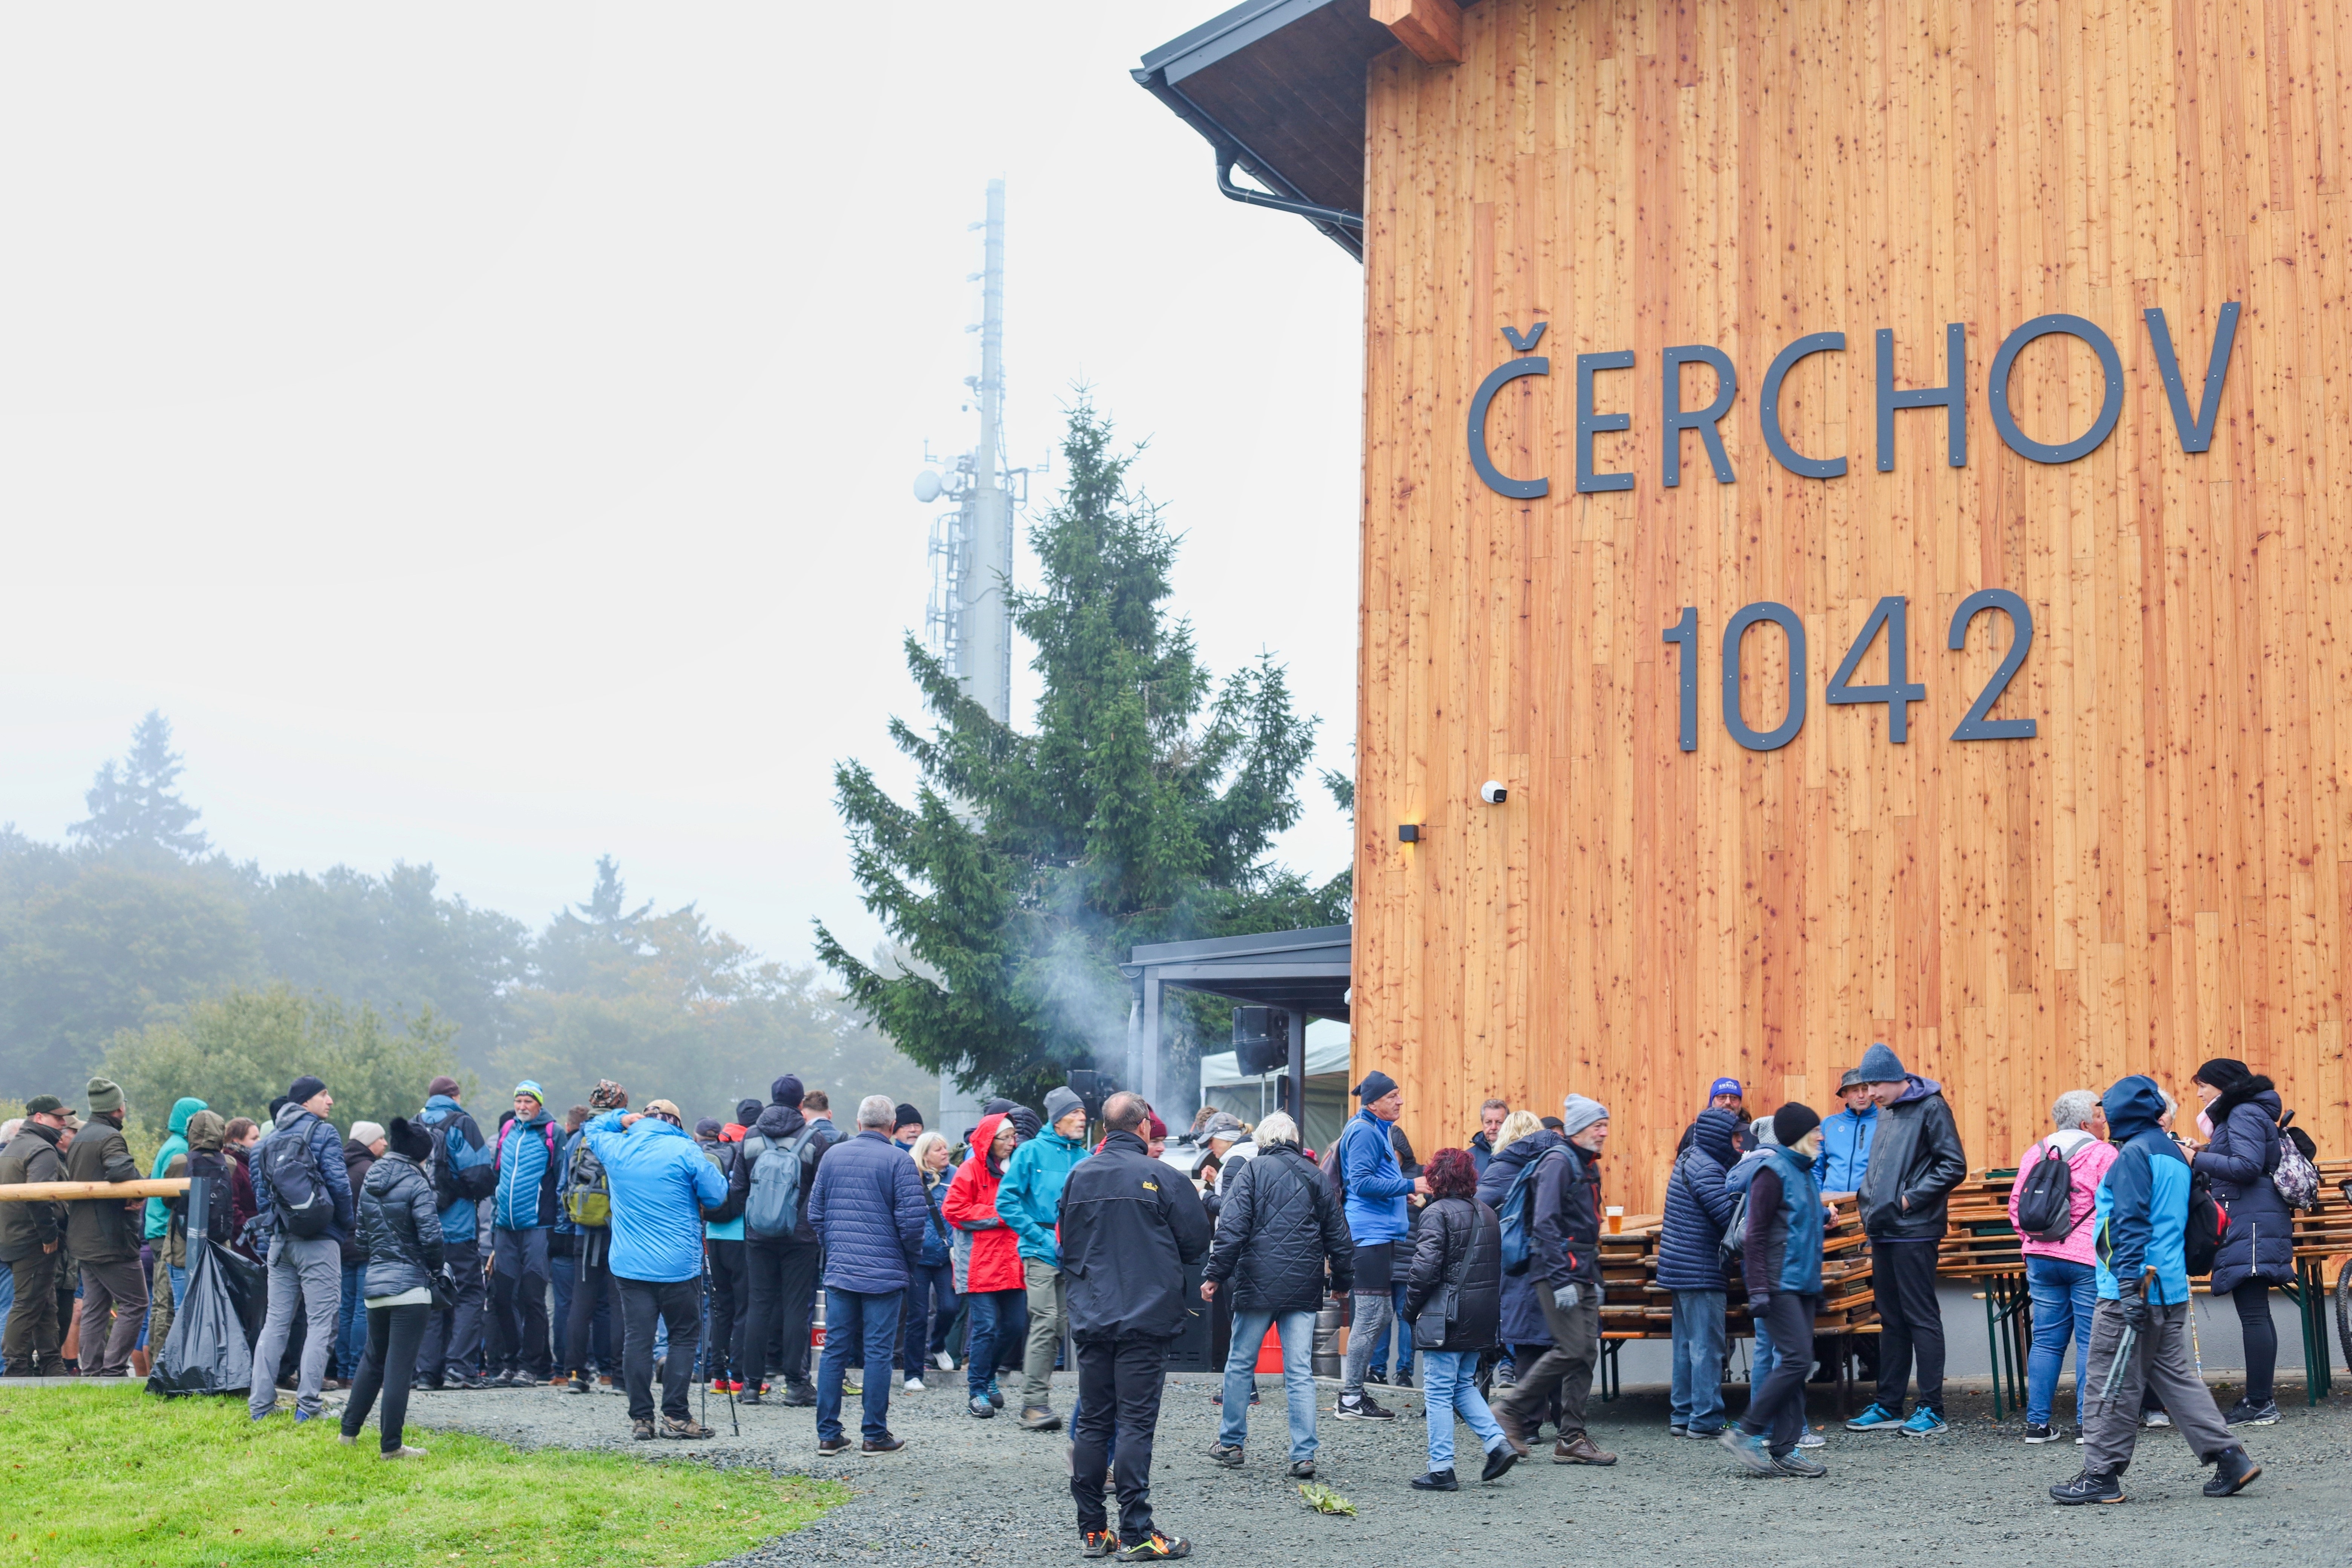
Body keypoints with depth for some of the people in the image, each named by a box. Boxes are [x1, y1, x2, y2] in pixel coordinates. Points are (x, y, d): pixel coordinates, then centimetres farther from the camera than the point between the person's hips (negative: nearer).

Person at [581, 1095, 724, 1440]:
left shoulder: (615, 1147, 5)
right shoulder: (684, 1150, -7)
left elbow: (592, 1128, 28)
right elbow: (717, 1196, -5)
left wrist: (622, 1118, 24)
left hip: (629, 1266, 4)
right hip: (678, 1267, -4)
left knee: (637, 1338, 5)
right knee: (684, 1337, 6)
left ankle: (641, 1418, 5)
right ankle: (676, 1415, 2)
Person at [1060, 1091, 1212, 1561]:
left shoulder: (1079, 1177, 3)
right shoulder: (1160, 1177, -9)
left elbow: (1066, 1245, 13)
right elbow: (1196, 1240, -2)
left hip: (1091, 1320, 4)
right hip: (1146, 1316, -4)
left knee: (1091, 1423, 10)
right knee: (1135, 1424, -4)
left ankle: (1092, 1530, 13)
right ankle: (1136, 1535, -5)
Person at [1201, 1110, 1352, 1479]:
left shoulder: (1251, 1171, -2)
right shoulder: (1315, 1176, 10)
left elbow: (1232, 1228, -10)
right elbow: (1337, 1234, 15)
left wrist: (1214, 1275, -5)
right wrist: (1343, 1280, 26)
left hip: (1258, 1285, -3)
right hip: (1304, 1290, 3)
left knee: (1241, 1365, 11)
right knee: (1301, 1373, 2)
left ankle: (1230, 1443, 21)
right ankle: (1304, 1455, -3)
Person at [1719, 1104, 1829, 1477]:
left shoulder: (1805, 1173, 16)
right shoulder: (1773, 1172, -11)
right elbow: (1756, 1236, -13)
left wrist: (1816, 1285, 24)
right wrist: (1758, 1292, -18)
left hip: (1802, 1285, 9)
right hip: (1779, 1284, -9)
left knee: (1794, 1365, 6)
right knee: (1798, 1361, -13)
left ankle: (1784, 1450, 9)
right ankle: (1744, 1433, -6)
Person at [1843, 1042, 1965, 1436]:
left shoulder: (1931, 1107, -9)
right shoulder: (1886, 1112, 16)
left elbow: (1954, 1166, -14)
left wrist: (1911, 1199, -16)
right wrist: (1870, 1204, 12)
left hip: (1914, 1233, -8)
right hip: (1883, 1232, 8)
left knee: (1922, 1318, -5)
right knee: (1891, 1320, 13)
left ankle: (1932, 1410, -1)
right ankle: (1888, 1407, 18)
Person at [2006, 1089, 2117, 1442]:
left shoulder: (2036, 1153, 10)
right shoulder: (2102, 1154, -6)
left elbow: (2016, 1204, 13)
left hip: (2042, 1258, 5)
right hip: (2088, 1260, -5)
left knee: (2045, 1340, 8)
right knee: (2091, 1341, 0)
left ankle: (2037, 1422, 6)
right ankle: (2088, 1423, -1)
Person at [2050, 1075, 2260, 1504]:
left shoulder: (2135, 1152, -11)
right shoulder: (2173, 1152, 17)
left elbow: (2131, 1222, -18)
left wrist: (2131, 1285, -22)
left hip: (2131, 1290, -9)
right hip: (2171, 1289, 9)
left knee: (2112, 1384, -3)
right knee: (2174, 1376, 13)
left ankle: (2101, 1476, 1)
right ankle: (2229, 1458, 8)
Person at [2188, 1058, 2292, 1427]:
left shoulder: (2244, 1114, -9)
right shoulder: (2241, 1113, 21)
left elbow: (2247, 1165, -21)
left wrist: (2197, 1160, -16)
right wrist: (2206, 1155, 12)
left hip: (2250, 1227, -11)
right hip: (2249, 1226, 11)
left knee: (2253, 1315, -11)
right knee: (2255, 1315, 12)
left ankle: (2259, 1405, -11)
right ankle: (2260, 1399, 15)